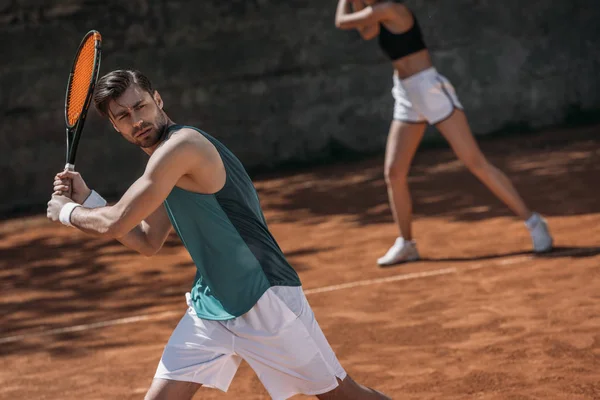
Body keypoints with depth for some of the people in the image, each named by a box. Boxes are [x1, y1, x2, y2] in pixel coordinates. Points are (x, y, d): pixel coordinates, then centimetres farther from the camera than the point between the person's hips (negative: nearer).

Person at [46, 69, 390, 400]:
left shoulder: (181, 145, -19)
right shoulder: (168, 162, 11)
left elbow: (116, 224, -18)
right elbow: (147, 243, 19)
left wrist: (66, 212, 1)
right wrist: (86, 198, 13)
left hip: (265, 301, -9)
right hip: (210, 305, 9)